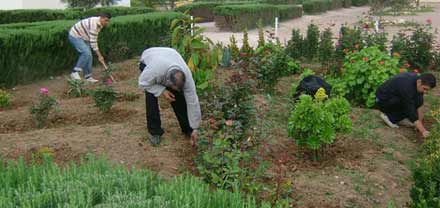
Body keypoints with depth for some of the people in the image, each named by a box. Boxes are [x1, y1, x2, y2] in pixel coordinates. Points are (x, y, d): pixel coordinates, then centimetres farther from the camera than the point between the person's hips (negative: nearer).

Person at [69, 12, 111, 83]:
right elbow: (93, 42, -26)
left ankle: (88, 77, 10)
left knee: (89, 56, 3)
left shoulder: (100, 25, 2)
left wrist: (99, 55, 8)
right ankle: (75, 72, -17)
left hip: (82, 37, 10)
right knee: (86, 53, -24)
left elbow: (94, 40, 9)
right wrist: (99, 56, -22)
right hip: (75, 36, -10)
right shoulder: (94, 24, -28)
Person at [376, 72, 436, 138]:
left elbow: (419, 105, -3)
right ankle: (390, 117, -7)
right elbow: (411, 111, -32)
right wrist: (423, 131, -31)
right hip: (383, 101, -8)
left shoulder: (417, 79, -8)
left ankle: (398, 118, 6)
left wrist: (420, 122, -7)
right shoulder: (407, 87, -33)